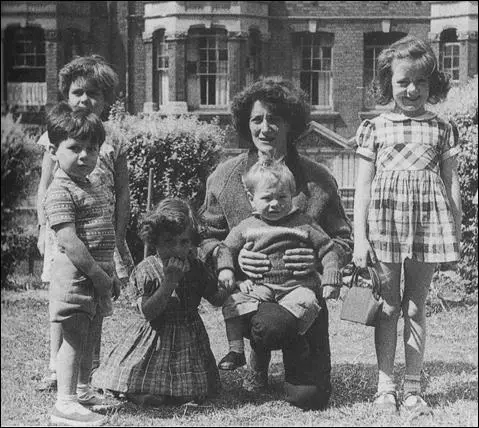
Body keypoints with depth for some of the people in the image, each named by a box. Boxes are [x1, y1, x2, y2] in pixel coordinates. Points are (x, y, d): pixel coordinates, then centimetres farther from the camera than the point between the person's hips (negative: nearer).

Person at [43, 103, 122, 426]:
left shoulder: (98, 189, 15)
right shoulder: (60, 192, -14)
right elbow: (68, 240, -21)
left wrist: (112, 274, 19)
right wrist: (97, 274, -21)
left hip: (98, 275, 9)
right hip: (75, 276, -9)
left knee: (91, 338, 17)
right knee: (75, 338, -6)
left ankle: (83, 391, 29)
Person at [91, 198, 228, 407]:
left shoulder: (195, 267, -1)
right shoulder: (146, 270, -13)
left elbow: (217, 299, 7)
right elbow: (147, 313, -21)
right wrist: (169, 281, -27)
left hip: (189, 340, 4)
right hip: (153, 341, -3)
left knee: (192, 396, -6)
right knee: (148, 398, -15)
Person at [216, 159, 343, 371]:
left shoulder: (303, 224, 5)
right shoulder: (246, 227, 10)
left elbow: (327, 250, 6)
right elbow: (226, 248, 17)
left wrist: (331, 281, -4)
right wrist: (225, 269, -4)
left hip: (296, 285, -2)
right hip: (259, 287, 2)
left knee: (306, 302, -33)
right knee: (233, 303, -18)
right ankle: (236, 350, -9)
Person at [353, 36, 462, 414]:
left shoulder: (441, 129, 8)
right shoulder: (375, 128, 5)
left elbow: (452, 185, 10)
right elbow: (363, 187, 3)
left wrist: (456, 234, 5)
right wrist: (359, 238, -3)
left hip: (427, 223, 1)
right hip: (385, 220, -1)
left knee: (416, 307, 8)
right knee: (388, 305, 6)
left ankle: (413, 387, 15)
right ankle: (385, 385, 14)